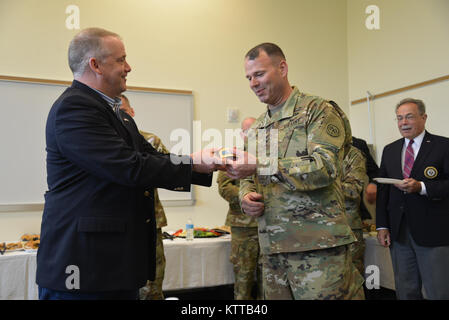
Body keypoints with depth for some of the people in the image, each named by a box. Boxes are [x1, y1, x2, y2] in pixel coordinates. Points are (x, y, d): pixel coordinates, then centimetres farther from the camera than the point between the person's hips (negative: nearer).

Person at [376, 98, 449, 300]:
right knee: (406, 292, 12)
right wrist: (382, 225, 6)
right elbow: (382, 189, 11)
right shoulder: (389, 150, 13)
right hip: (399, 232, 4)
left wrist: (421, 187, -22)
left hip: (433, 232, -4)